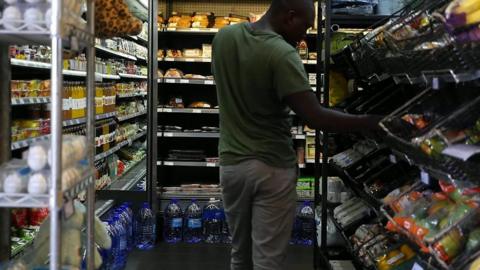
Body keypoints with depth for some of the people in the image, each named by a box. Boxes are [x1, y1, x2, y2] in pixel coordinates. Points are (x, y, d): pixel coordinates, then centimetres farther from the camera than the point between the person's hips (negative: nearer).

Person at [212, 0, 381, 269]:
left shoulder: (224, 36, 1)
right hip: (272, 167, -6)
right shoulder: (282, 53, -20)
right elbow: (316, 117, -24)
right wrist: (371, 122, -17)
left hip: (232, 163, 6)